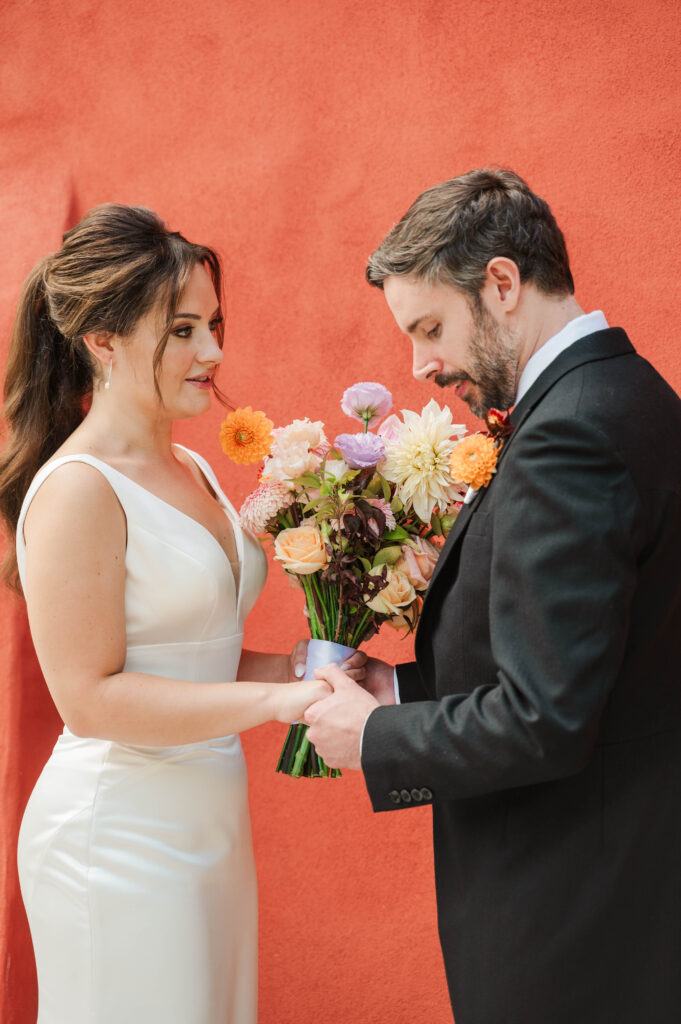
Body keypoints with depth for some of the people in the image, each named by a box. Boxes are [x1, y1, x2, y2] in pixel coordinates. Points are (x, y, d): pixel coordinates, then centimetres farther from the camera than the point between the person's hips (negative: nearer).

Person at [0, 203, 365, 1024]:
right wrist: (274, 699, -21)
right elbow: (90, 696, -19)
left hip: (207, 824, 8)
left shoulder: (193, 472, 10)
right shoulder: (77, 490, -16)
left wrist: (300, 664, 0)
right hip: (119, 835, -8)